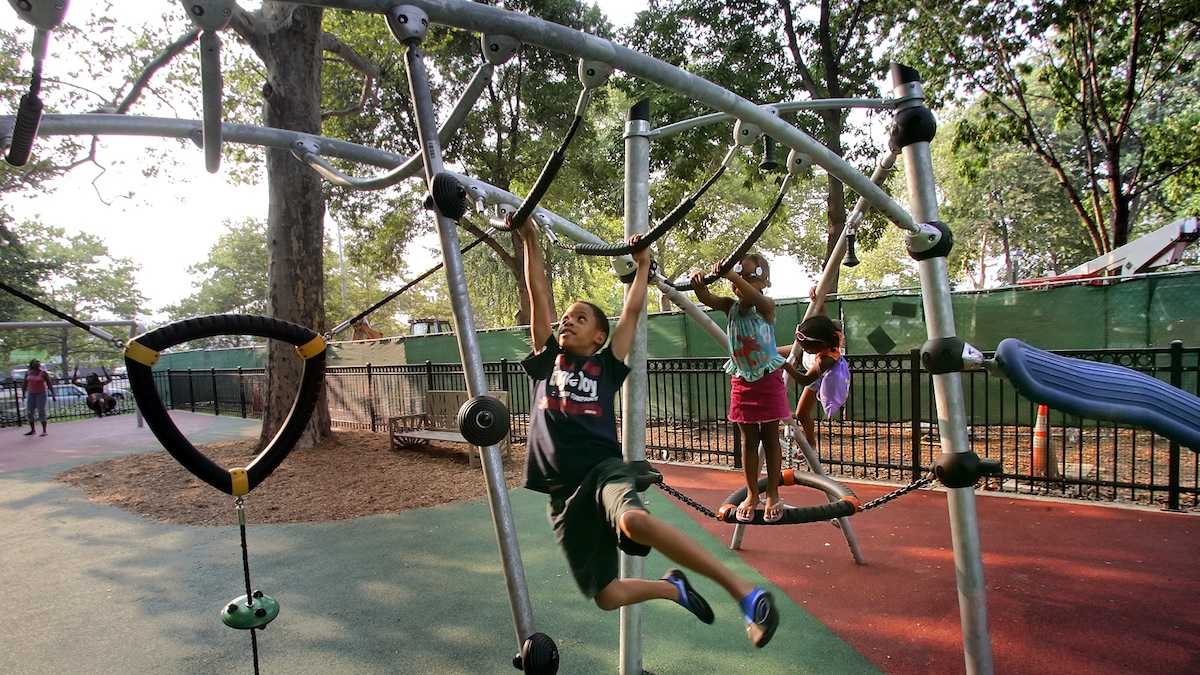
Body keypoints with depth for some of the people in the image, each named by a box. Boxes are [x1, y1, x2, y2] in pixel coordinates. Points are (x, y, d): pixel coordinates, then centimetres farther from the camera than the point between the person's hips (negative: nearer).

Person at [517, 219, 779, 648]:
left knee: (633, 520, -39)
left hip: (604, 467, -3)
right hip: (564, 491, 3)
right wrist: (529, 239, 10)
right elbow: (538, 293, 12)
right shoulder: (547, 360, 15)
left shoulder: (607, 366, 12)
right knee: (606, 596, 0)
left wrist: (642, 264, 22)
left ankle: (747, 593, -32)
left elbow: (632, 311, 13)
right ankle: (672, 588, 31)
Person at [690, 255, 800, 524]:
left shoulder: (766, 306, -12)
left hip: (768, 380, -3)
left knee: (770, 438, 7)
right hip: (742, 381, 3)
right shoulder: (731, 306, -2)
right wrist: (698, 283, -42)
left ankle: (772, 494, 18)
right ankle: (751, 494, 21)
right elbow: (706, 298, -19)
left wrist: (731, 276, -50)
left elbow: (756, 298, -35)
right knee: (748, 440, 11)